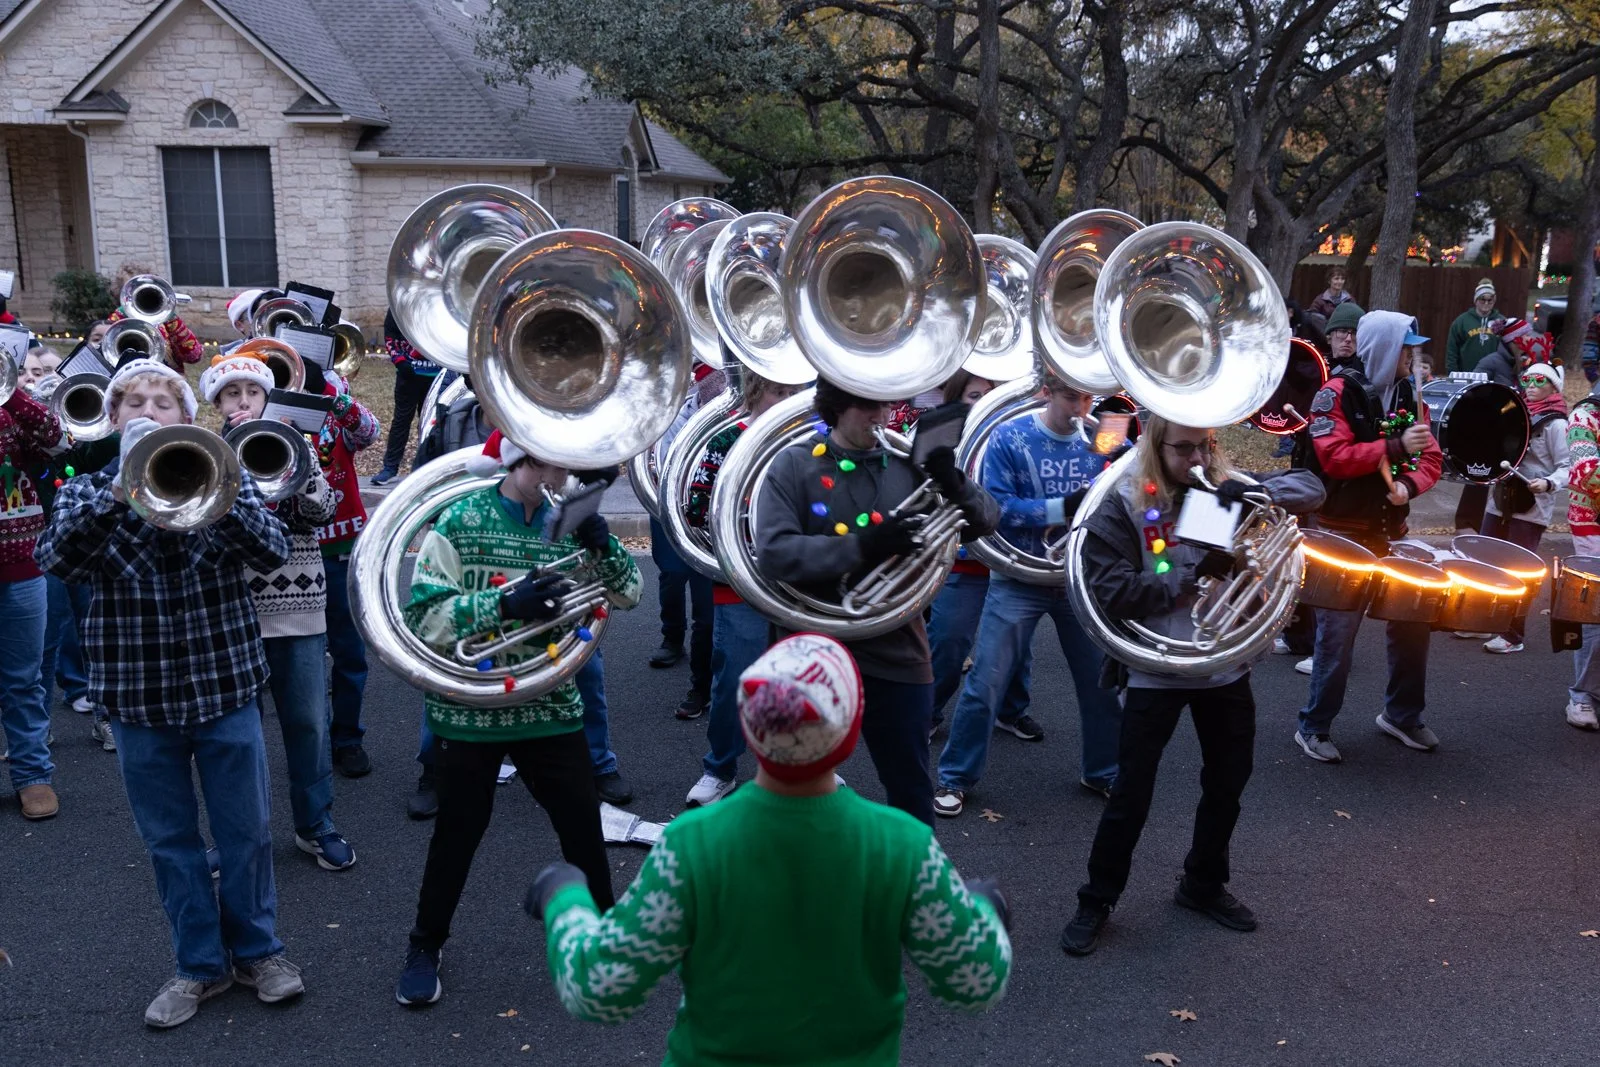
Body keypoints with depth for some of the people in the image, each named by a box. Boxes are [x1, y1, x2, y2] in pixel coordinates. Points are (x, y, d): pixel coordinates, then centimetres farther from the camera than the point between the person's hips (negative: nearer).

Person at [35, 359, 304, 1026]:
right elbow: (55, 557, -17)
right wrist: (118, 492, -30)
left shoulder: (224, 477, 1)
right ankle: (200, 963, 27)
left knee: (246, 831, 9)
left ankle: (257, 948, 28)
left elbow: (273, 552, -15)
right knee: (170, 840, 12)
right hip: (138, 694, 1)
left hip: (225, 685, -1)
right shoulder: (88, 490, 3)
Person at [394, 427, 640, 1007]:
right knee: (458, 830, 10)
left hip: (552, 705, 3)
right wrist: (505, 603, -27)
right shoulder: (460, 523, -10)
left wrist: (602, 544, -14)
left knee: (583, 825, 8)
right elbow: (425, 617, -16)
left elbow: (628, 593, 5)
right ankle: (425, 947, 31)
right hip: (471, 706, -3)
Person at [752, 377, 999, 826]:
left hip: (896, 654, 2)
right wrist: (861, 547, -29)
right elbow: (773, 552, -20)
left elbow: (986, 521, 0)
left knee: (911, 787, 15)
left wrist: (954, 485, -21)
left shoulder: (908, 465, 0)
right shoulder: (795, 465, -8)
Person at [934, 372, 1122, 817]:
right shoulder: (1009, 439, -9)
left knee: (1101, 679, 12)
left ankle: (1102, 771, 33)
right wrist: (1062, 508, -24)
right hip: (1019, 581, -3)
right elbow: (997, 507, -16)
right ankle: (955, 778, 14)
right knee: (986, 684, -1)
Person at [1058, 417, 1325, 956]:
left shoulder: (1228, 489, 1)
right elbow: (1111, 591, -18)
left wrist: (1262, 490, -20)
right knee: (1131, 794, 3)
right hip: (1154, 673, -5)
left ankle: (1204, 884, 41)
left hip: (1227, 666, 5)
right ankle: (1096, 902, 20)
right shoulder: (1124, 505, -11)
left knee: (1227, 783, 19)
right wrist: (1194, 571, -23)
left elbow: (1311, 487, 1)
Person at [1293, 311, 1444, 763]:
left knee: (1413, 620, 10)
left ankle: (1403, 715, 29)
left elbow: (1431, 458, 7)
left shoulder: (1409, 395, 9)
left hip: (1390, 531, 7)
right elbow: (1334, 457, -21)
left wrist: (1408, 484, -13)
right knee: (1338, 633, -4)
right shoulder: (1339, 393, -10)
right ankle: (1313, 728, 10)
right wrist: (1396, 447, -24)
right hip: (1341, 534, -6)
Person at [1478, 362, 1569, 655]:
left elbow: (1567, 467, -12)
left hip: (1531, 509, -7)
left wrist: (1548, 483, -29)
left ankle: (1513, 636, 4)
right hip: (1501, 501, 7)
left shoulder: (1556, 424, -8)